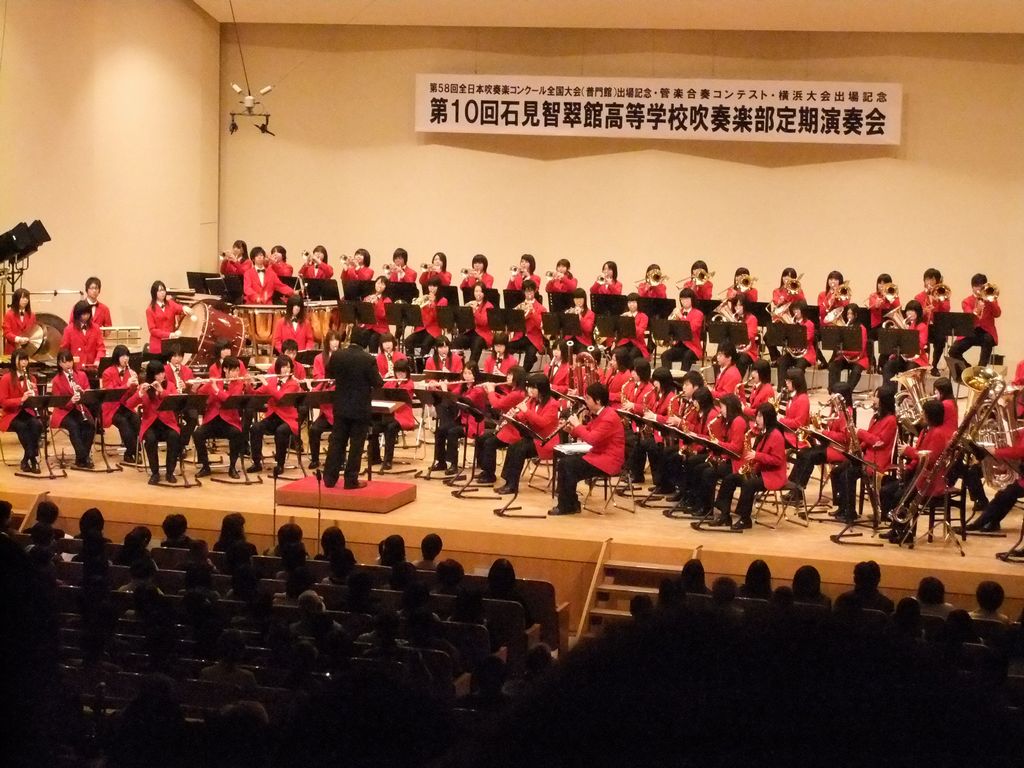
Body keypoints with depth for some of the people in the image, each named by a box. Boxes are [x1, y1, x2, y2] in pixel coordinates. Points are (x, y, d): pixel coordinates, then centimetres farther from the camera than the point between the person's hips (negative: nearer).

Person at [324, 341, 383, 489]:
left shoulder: (337, 355, -5)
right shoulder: (369, 359, -16)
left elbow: (329, 373, 12)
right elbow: (377, 383, -11)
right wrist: (380, 378, 9)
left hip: (341, 406, 3)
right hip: (361, 408, -3)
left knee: (336, 442, 11)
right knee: (356, 445, 3)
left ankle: (330, 478, 14)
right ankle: (351, 480, 4)